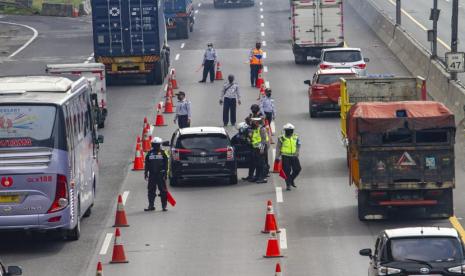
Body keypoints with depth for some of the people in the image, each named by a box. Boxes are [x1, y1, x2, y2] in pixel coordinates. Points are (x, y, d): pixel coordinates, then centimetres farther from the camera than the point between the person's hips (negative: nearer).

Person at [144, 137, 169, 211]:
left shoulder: (162, 153, 1)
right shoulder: (150, 153, 9)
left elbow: (166, 164, 1)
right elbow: (147, 164, 12)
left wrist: (165, 173, -5)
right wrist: (146, 173, 7)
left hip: (160, 174, -3)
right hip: (152, 174, 3)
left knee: (163, 190, -2)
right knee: (151, 190, 5)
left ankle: (164, 206, 3)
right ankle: (151, 205, 12)